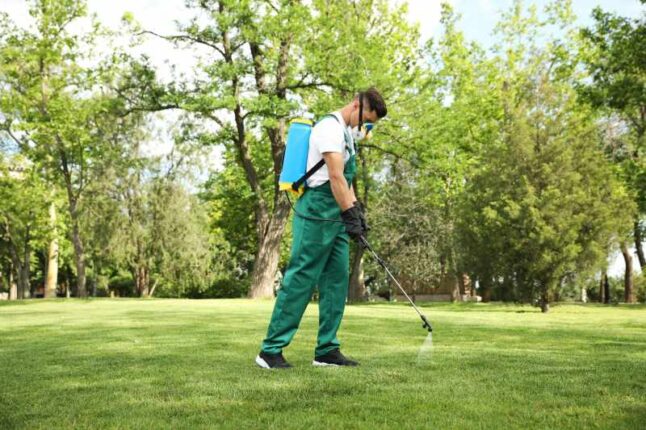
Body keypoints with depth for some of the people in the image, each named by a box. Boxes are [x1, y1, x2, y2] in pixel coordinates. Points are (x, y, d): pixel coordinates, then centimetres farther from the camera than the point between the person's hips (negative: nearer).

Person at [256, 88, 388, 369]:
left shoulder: (349, 132, 19)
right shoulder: (331, 127, -12)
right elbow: (335, 178, -20)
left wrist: (356, 210, 14)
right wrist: (350, 215, -21)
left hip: (336, 219, 10)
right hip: (316, 216, -10)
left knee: (337, 281, 7)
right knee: (300, 281, -9)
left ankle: (326, 350, 13)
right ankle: (270, 350, -3)